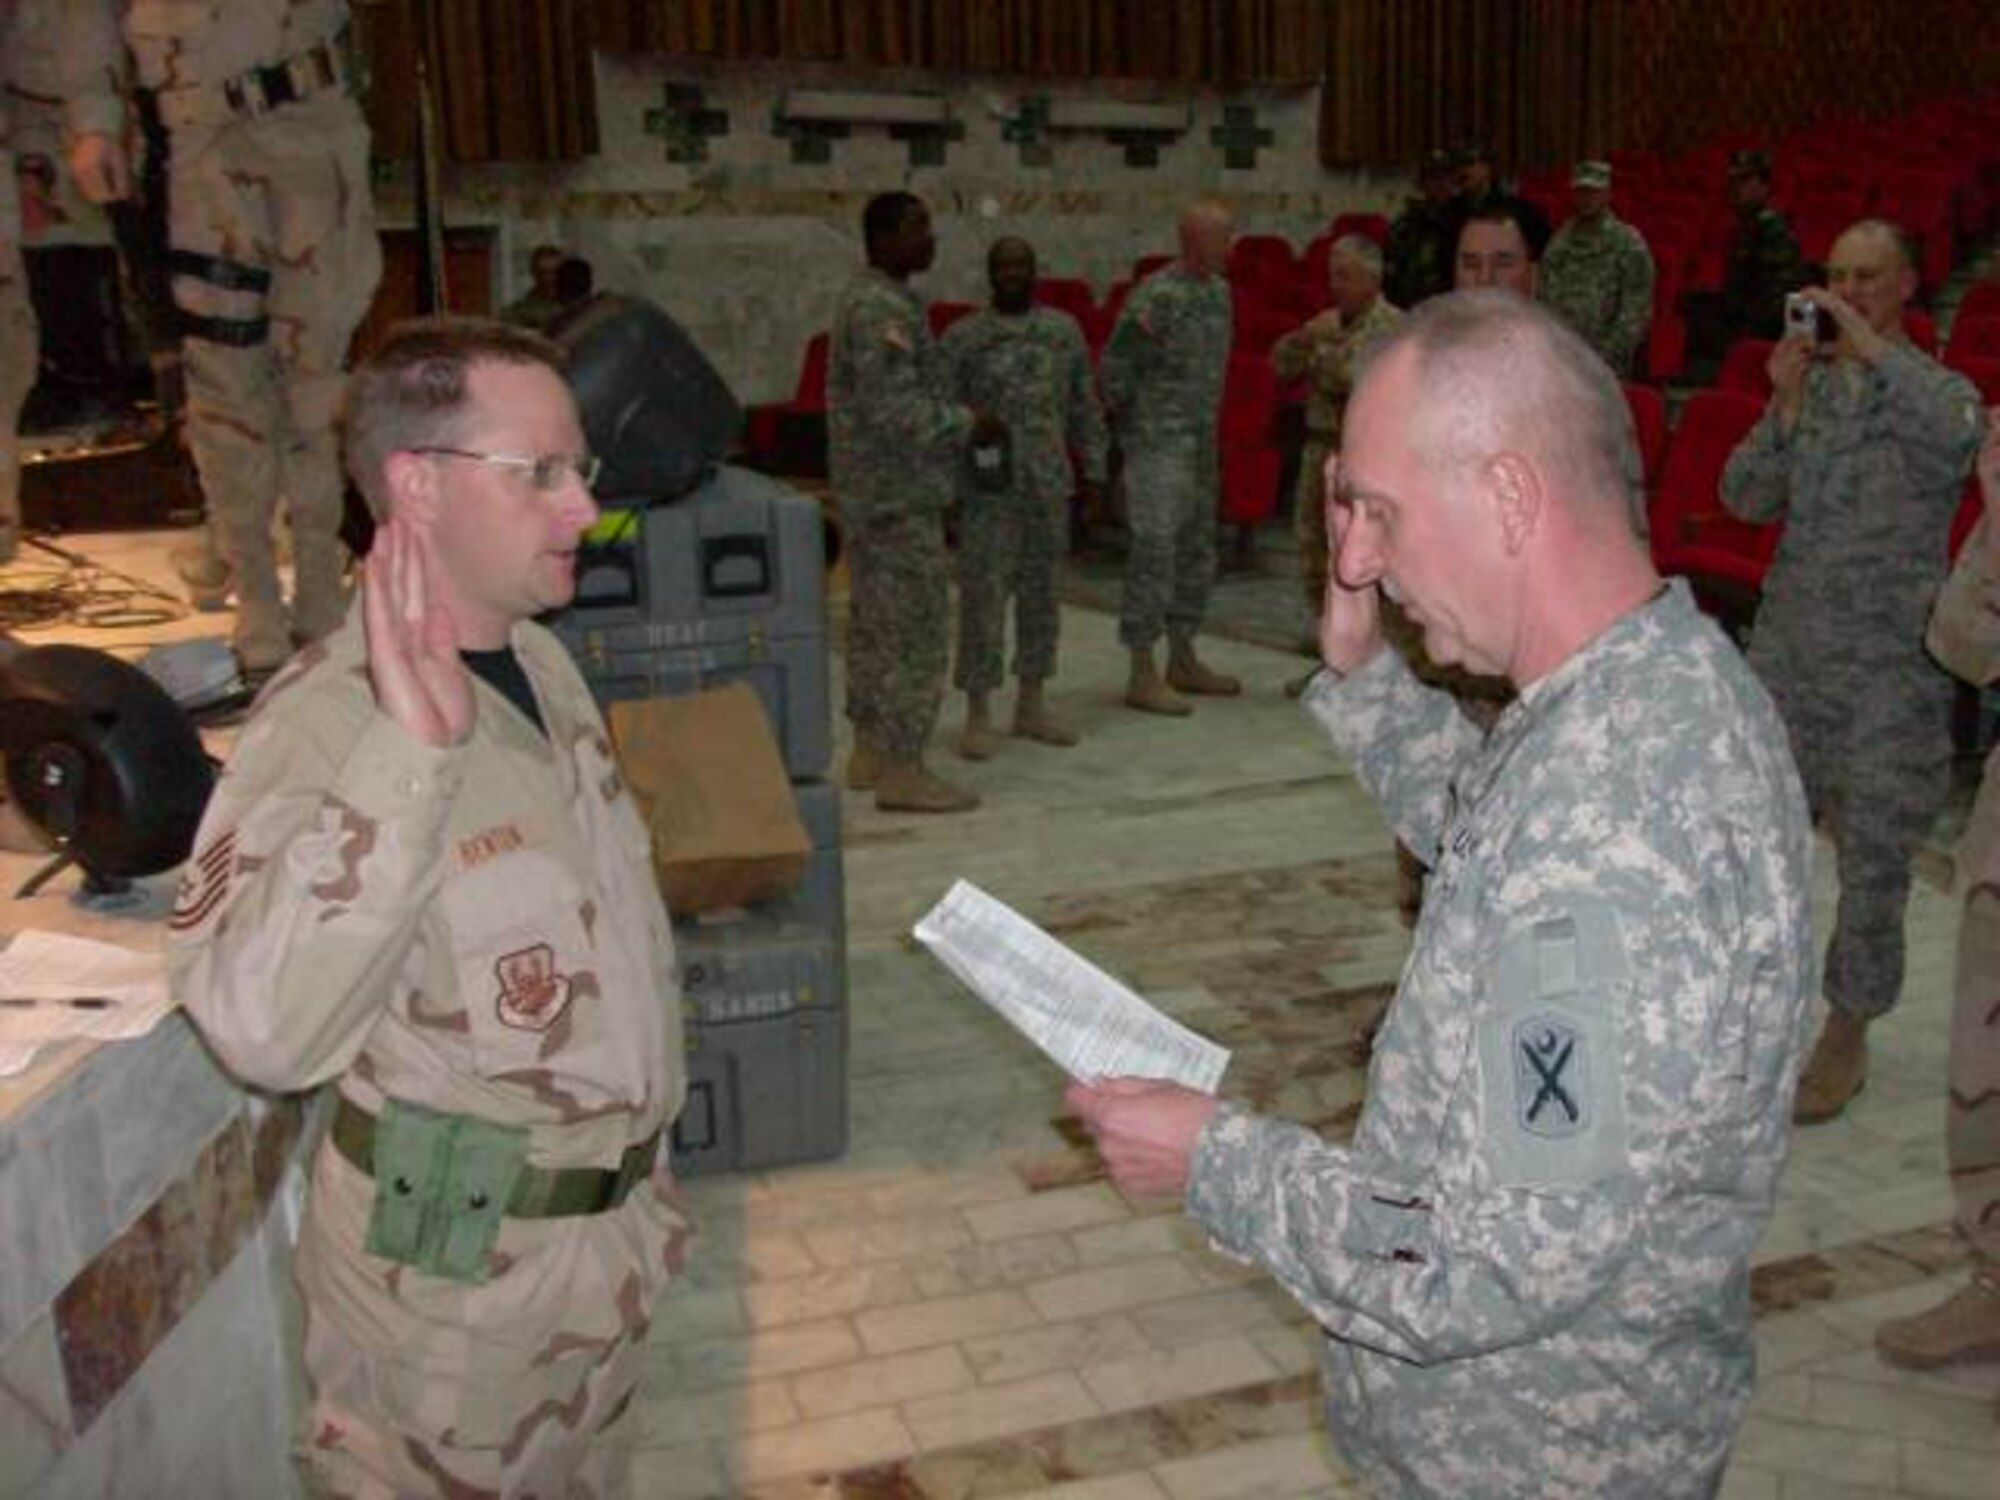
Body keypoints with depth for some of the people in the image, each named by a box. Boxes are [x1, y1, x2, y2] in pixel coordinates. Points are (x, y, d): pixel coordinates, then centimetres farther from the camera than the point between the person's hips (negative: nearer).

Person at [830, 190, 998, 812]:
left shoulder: (871, 298, 16)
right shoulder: (883, 308, -17)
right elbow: (894, 407, -24)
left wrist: (958, 422, 17)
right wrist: (969, 426, -13)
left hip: (869, 494, 11)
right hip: (898, 497, -11)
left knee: (875, 620, 15)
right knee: (915, 626, -8)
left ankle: (870, 751, 23)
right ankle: (901, 771, -4)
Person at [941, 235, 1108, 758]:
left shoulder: (1064, 330, 9)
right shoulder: (963, 336, -2)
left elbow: (1085, 406, 13)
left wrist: (1092, 469, 9)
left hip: (1050, 485, 4)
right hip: (988, 488, -3)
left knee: (1041, 593, 10)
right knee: (983, 597, -4)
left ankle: (1032, 704, 22)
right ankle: (978, 715, 5)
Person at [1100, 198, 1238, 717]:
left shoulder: (1219, 290, 10)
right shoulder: (1156, 297, -15)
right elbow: (1114, 367, -12)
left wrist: (1210, 424, 17)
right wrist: (1128, 421, -4)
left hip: (1202, 440, 8)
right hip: (1158, 442, -8)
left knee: (1196, 551, 13)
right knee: (1155, 551, -6)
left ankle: (1183, 660, 25)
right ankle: (1142, 675, -1)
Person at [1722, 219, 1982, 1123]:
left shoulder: (1939, 390, -5)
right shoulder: (1806, 385, 6)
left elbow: (1956, 439, -30)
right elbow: (1745, 499, -2)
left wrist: (1870, 345, -27)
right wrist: (1785, 404, -14)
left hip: (1893, 671, -3)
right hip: (1789, 652, 4)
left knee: (1873, 861, 5)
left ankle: (1847, 1038, 23)